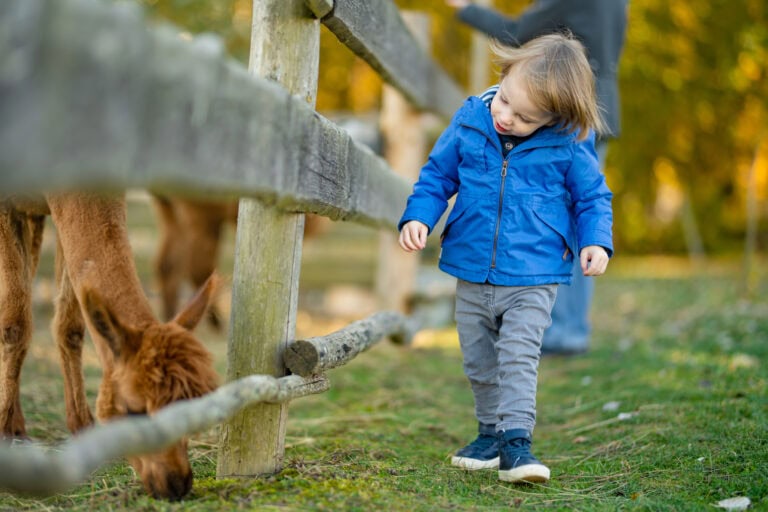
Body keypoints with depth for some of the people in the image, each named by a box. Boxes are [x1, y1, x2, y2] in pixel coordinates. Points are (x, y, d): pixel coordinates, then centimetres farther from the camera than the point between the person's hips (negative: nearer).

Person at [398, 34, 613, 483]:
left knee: (518, 357, -15)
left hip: (533, 280, -4)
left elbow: (593, 196, 3)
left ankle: (517, 440, -11)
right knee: (479, 362, 14)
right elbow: (437, 174, 8)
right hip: (473, 274, 4)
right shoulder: (470, 121, -5)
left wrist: (596, 241, -11)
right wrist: (418, 216, -5)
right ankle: (491, 432, 30)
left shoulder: (569, 146, -11)